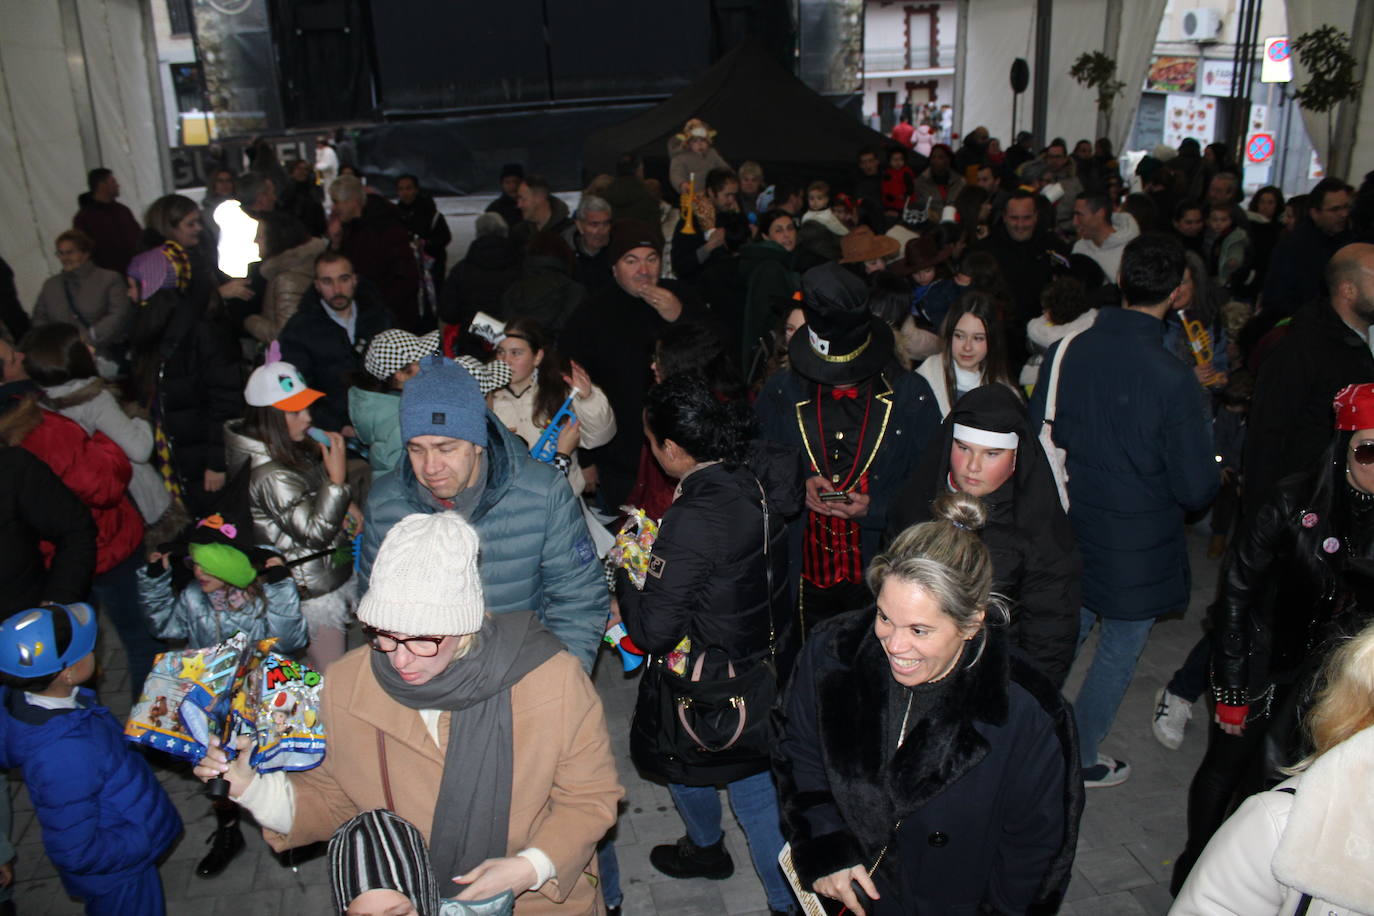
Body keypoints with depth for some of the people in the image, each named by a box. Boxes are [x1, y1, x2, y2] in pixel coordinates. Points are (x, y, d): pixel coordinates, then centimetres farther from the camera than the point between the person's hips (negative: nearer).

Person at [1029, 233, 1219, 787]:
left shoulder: (1065, 352, -11)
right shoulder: (1172, 379, -26)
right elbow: (1196, 489, -19)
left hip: (1070, 534, 5)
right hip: (1137, 549, -5)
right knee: (1118, 654, 16)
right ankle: (1080, 760, 32)